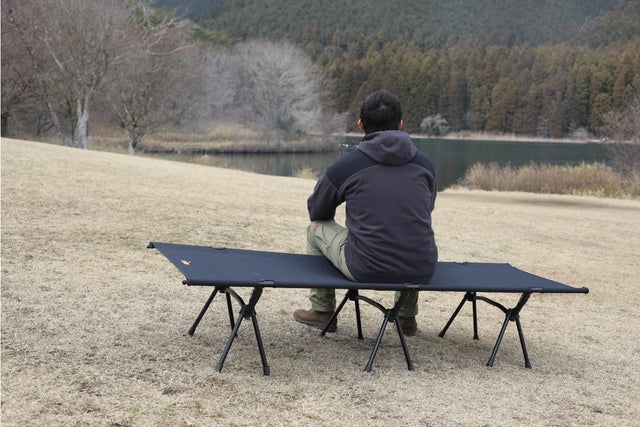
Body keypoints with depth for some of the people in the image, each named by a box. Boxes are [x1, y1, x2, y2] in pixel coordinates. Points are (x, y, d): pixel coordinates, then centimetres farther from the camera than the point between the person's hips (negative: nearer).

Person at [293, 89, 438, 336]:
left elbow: (317, 212, 16)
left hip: (367, 270, -3)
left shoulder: (344, 167, -2)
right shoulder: (424, 164, 6)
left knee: (316, 228, 23)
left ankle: (322, 311, 34)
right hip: (422, 271, 3)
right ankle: (407, 316, 44)